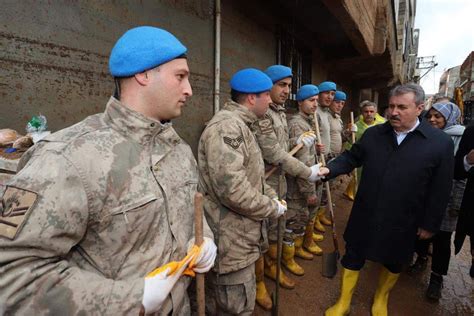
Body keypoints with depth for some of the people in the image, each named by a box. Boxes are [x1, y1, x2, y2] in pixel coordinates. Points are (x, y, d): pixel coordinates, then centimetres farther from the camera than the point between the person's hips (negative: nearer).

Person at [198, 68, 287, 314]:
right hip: (231, 243, -10)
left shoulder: (240, 126, 14)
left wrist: (272, 197, 7)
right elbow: (233, 190, -30)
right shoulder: (226, 127, -22)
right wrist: (273, 208, -15)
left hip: (242, 237, 10)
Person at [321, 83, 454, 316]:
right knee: (352, 258, 13)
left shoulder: (440, 142, -10)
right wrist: (330, 169, -12)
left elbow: (440, 190, -6)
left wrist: (429, 224, -3)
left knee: (393, 263, 21)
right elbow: (352, 157, 6)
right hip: (365, 216, 2)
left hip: (402, 222, -1)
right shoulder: (373, 134, -2)